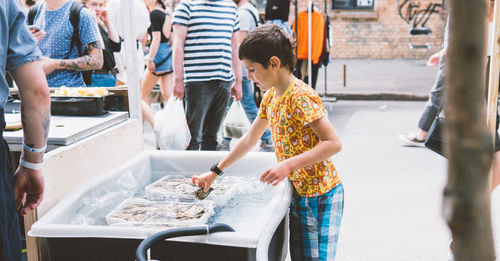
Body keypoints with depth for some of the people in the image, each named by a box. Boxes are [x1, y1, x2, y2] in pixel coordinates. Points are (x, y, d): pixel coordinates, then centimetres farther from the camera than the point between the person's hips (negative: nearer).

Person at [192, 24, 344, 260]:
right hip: (299, 194, 9)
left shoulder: (301, 96, -20)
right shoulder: (270, 97, 8)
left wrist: (288, 165, -32)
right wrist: (215, 172, 17)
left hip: (320, 195, -8)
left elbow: (334, 143, -25)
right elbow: (249, 139, 17)